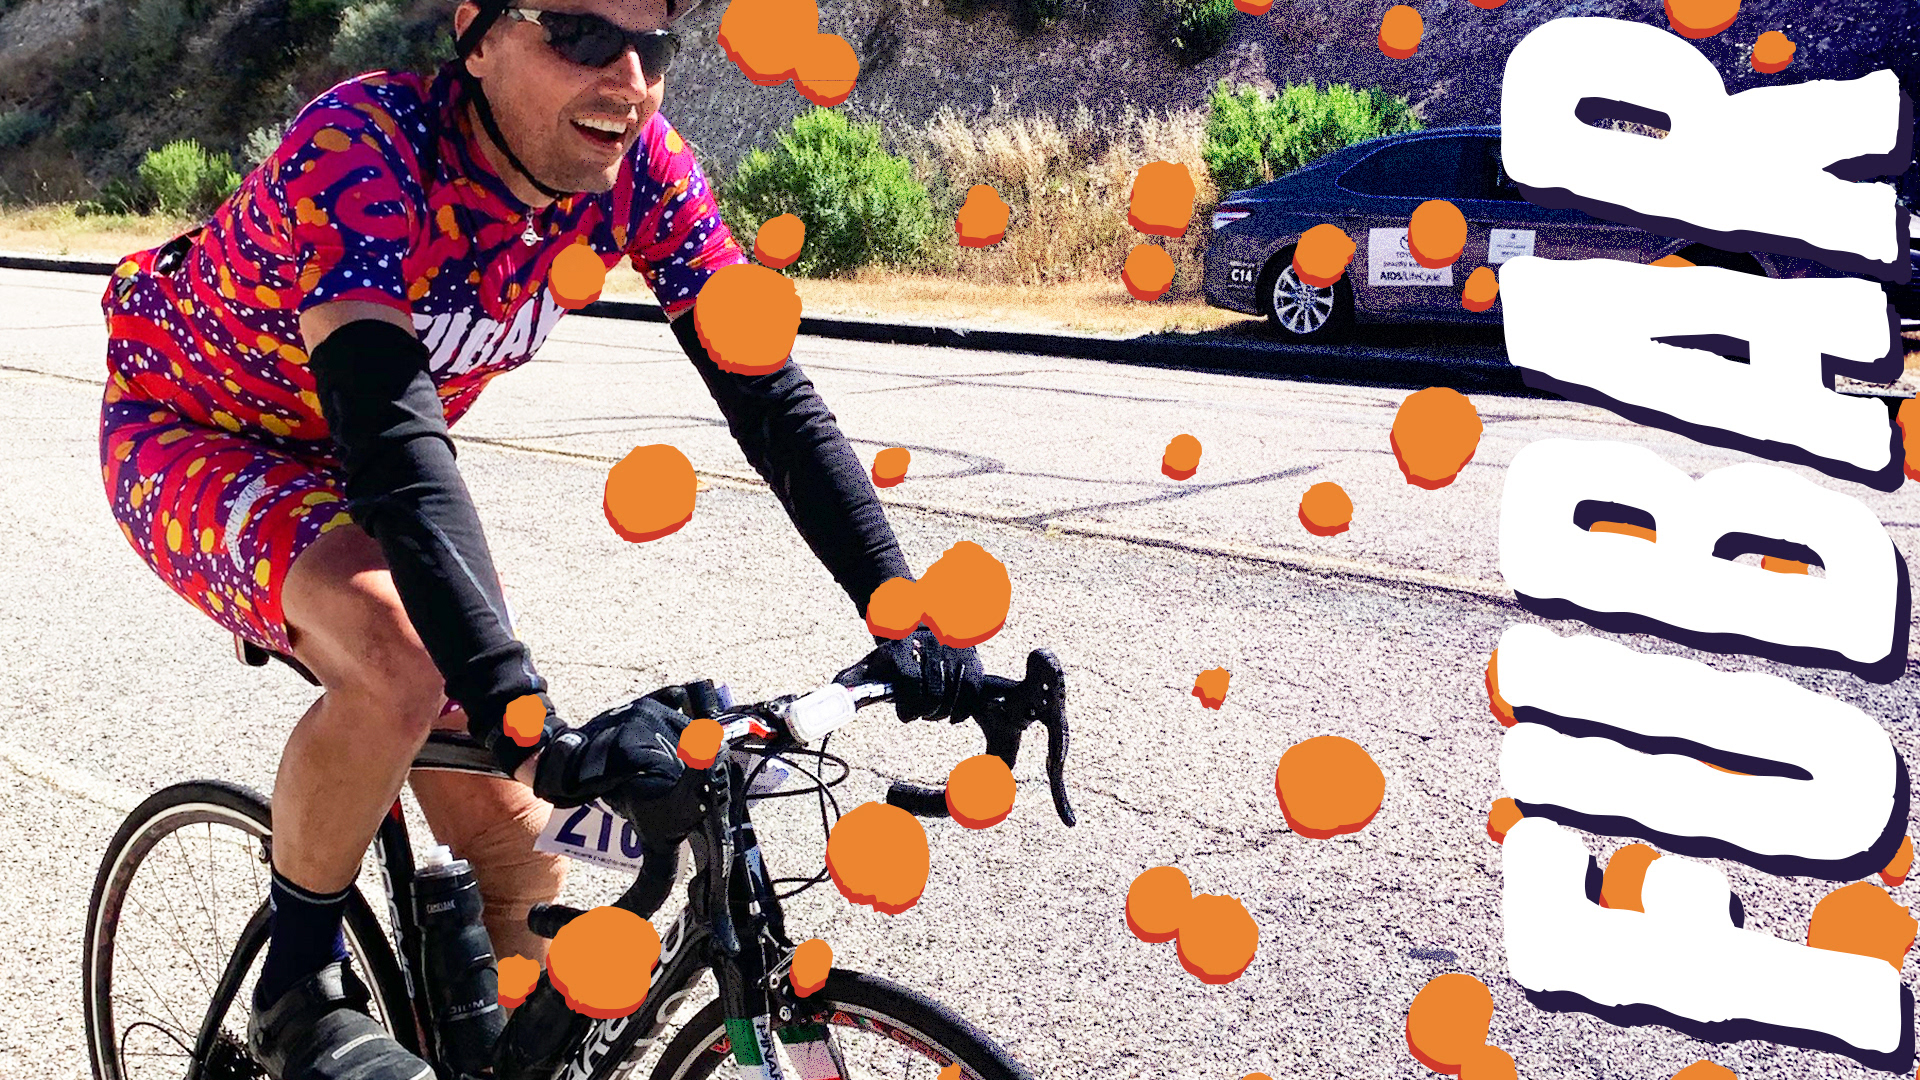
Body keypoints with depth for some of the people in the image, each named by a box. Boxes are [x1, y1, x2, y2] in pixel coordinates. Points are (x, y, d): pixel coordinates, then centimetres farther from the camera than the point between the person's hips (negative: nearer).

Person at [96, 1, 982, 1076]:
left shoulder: (638, 165, -20)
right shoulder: (361, 152, -36)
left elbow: (770, 391, -19)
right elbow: (392, 440, -47)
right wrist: (536, 726, -56)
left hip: (361, 465, 5)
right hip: (191, 434, -5)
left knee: (513, 839, -3)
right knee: (400, 661, -35)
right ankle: (301, 988, -10)